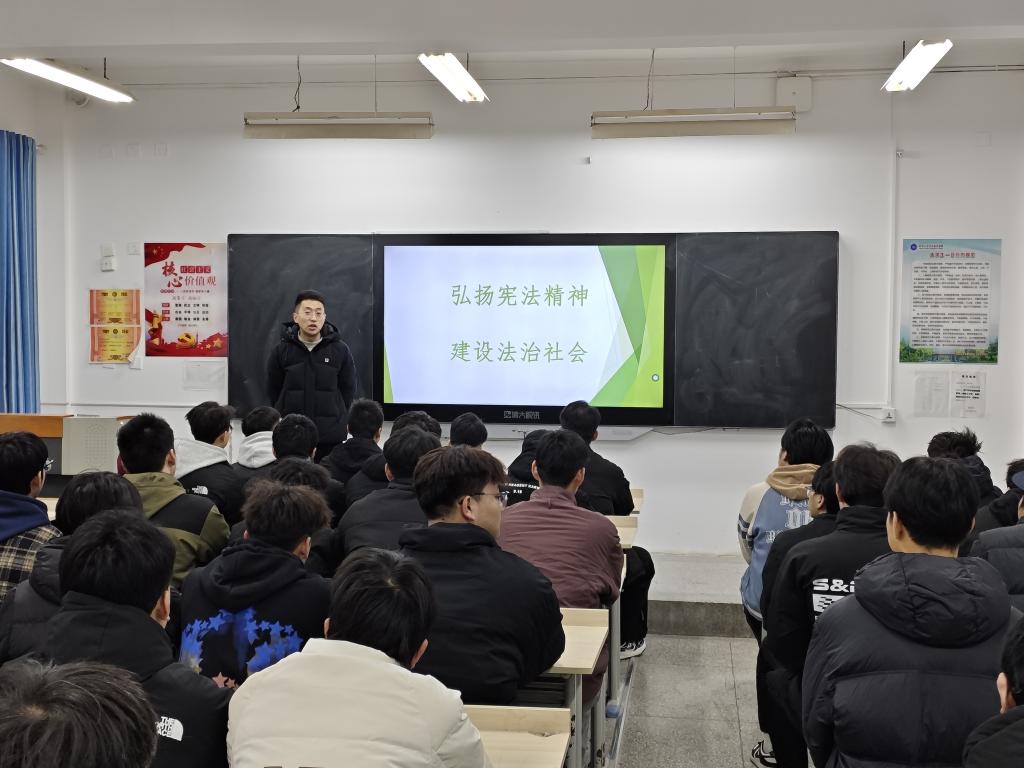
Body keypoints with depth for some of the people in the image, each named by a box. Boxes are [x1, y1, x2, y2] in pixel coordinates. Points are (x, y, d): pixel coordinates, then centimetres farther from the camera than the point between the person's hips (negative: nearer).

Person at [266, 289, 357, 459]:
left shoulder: (340, 350, 0)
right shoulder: (281, 351, 1)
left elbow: (348, 391, 8)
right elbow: (273, 392, 9)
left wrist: (340, 419, 5)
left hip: (330, 436, 0)